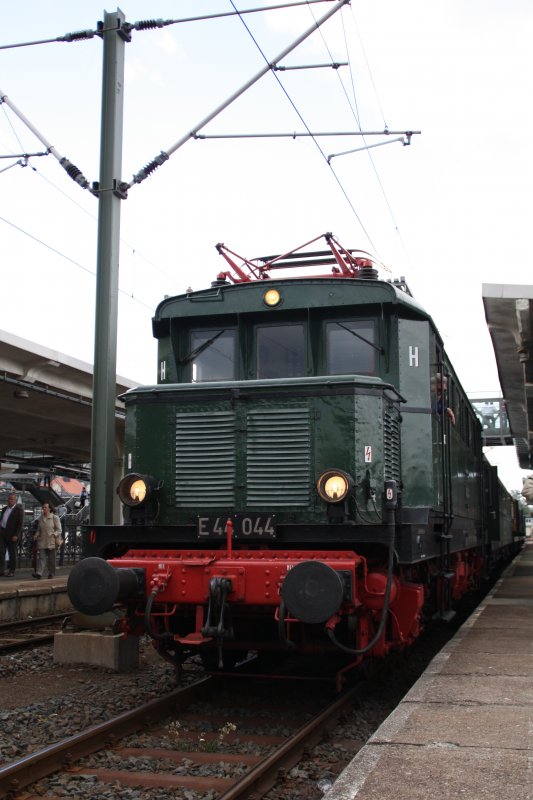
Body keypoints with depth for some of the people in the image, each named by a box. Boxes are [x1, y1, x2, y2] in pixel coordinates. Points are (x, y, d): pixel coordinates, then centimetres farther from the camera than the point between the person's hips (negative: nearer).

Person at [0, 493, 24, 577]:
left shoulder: (19, 509, -5)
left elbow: (20, 523, -10)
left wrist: (16, 535, -16)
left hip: (12, 535, -5)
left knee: (12, 553, 2)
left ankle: (11, 571, 9)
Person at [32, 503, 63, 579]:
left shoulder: (55, 517, -2)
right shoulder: (41, 518, 11)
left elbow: (59, 530, -1)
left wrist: (53, 535, -16)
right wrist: (36, 535, 3)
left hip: (51, 542, -3)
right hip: (42, 541, 3)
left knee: (51, 558, 3)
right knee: (42, 557, -7)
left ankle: (51, 573, 15)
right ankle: (39, 573, -17)